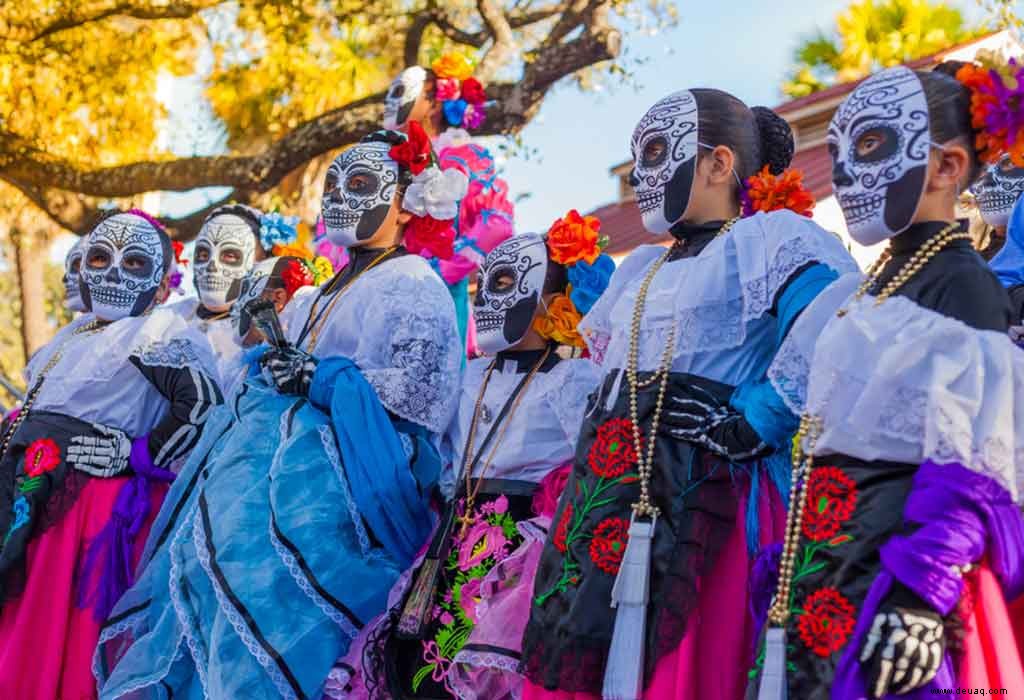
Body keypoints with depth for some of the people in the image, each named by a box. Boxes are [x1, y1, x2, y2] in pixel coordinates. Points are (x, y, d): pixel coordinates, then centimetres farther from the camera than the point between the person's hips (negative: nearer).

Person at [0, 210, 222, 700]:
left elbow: (203, 405, -19)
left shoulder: (159, 333, -7)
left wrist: (137, 457, -16)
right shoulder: (72, 335, 20)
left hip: (91, 499, -8)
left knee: (59, 633, -6)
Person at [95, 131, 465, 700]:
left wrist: (315, 376, -11)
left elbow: (420, 390, -12)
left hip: (347, 469, -7)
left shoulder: (414, 286, 2)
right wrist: (274, 361, 6)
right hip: (276, 451, 7)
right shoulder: (316, 300, 27)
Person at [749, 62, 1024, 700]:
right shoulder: (855, 295, 16)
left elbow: (968, 462, -16)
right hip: (818, 566, 8)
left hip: (895, 563, -8)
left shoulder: (964, 286, -8)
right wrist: (784, 568, 17)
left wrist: (923, 598, -23)